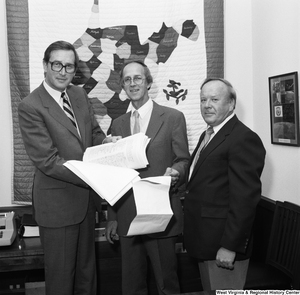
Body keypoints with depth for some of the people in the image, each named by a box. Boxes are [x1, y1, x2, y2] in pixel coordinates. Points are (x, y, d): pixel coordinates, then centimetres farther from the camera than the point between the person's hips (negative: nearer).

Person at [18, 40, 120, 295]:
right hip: (57, 202, -6)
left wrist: (105, 142, -13)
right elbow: (48, 161, -21)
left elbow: (94, 133, 11)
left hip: (86, 197, 7)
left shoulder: (80, 94, 5)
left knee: (87, 269, 22)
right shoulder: (30, 107, -16)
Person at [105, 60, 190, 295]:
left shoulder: (173, 117, -2)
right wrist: (112, 217, 10)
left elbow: (183, 160, 1)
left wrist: (174, 171, -23)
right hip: (127, 216, 4)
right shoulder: (118, 124, 11)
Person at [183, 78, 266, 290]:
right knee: (208, 289, 20)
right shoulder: (208, 136, 14)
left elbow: (245, 198, -22)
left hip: (222, 245, -9)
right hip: (203, 241, 9)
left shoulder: (244, 139, -17)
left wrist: (230, 246, -22)